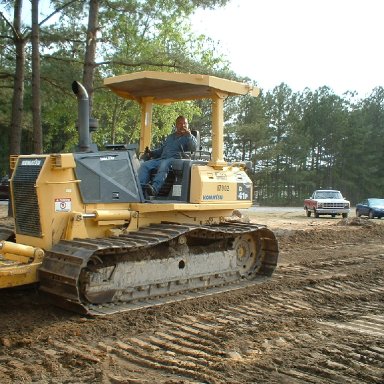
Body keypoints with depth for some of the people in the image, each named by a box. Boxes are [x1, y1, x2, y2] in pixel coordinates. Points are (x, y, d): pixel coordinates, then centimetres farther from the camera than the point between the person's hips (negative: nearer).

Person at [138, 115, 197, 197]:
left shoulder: (189, 137, 18)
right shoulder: (170, 137, 37)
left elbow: (193, 148, -1)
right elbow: (161, 149, 38)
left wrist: (189, 135, -11)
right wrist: (151, 153, 20)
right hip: (161, 159, 6)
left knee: (164, 164, -41)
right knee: (144, 165, -20)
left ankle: (154, 189, -58)